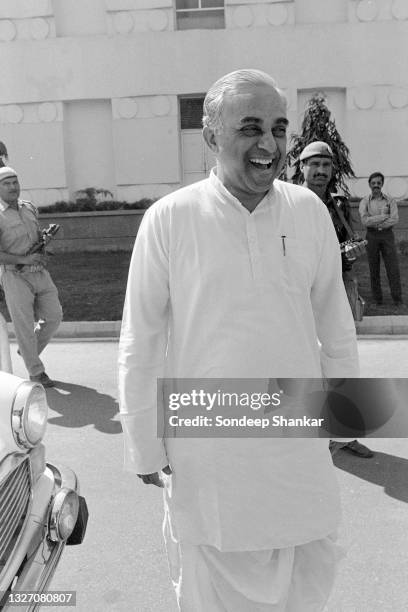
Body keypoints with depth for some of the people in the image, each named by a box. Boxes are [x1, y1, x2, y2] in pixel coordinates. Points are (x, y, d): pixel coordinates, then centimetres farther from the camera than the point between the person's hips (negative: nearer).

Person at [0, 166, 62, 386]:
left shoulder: (29, 208, 10)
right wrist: (25, 259, -22)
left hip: (40, 273, 6)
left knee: (54, 316, 7)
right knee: (24, 325, 3)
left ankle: (28, 351, 33)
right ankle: (36, 372, 19)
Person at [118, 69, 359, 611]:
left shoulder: (309, 211, -3)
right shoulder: (169, 219, -11)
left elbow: (335, 326, 7)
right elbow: (139, 343, -5)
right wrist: (145, 449, -1)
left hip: (298, 442, 3)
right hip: (205, 454, -2)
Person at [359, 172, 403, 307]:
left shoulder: (390, 201, 7)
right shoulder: (365, 202, 5)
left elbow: (395, 219, -6)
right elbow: (365, 221, -9)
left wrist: (376, 223, -11)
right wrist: (384, 216, -10)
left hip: (387, 235, 0)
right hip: (372, 236, 0)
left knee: (393, 268, -5)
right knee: (374, 269, 3)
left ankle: (398, 300, -1)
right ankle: (377, 299, 11)